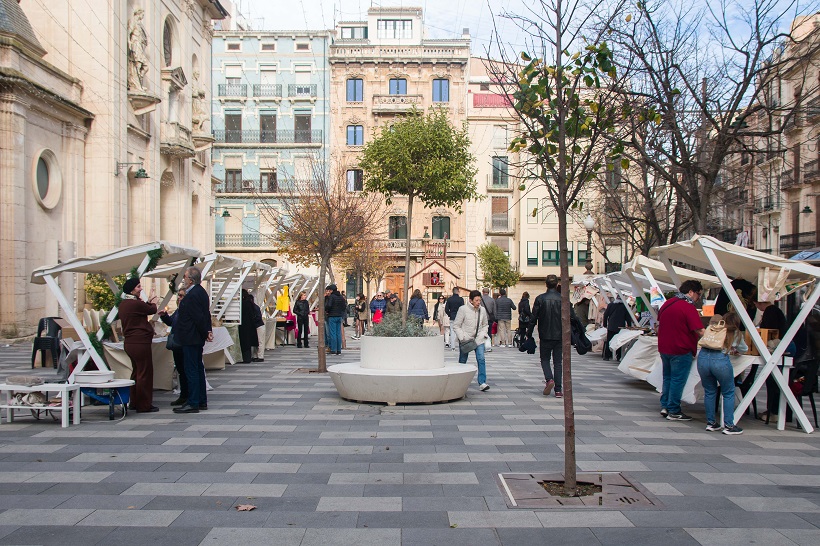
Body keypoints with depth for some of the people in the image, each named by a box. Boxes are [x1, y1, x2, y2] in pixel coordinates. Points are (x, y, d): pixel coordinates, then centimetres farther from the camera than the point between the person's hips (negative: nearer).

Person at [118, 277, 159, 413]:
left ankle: (135, 402, 27)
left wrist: (148, 303, 20)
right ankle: (144, 405, 2)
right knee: (145, 373, -3)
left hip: (130, 343, 10)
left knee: (136, 372, 19)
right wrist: (153, 303, 17)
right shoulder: (136, 304, -18)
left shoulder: (123, 304, 11)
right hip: (140, 342, -10)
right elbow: (152, 310, -3)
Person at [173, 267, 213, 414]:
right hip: (197, 338, 10)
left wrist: (205, 333, -10)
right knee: (198, 369, 15)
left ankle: (193, 403, -1)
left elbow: (199, 317, -21)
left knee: (191, 370, -5)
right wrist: (208, 331, 9)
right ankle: (202, 401, 22)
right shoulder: (201, 292, 12)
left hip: (190, 339, -10)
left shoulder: (192, 295, -20)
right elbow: (206, 315, 14)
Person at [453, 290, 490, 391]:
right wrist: (462, 337, -15)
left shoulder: (482, 310, 1)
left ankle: (482, 382, -8)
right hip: (465, 340, -3)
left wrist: (483, 334, 0)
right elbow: (456, 326, -7)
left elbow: (485, 325, 17)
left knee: (481, 359, -13)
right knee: (462, 362, 7)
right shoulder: (463, 309, -11)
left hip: (478, 339, 3)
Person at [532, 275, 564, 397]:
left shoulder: (540, 299, -6)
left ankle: (549, 379, -11)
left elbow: (534, 317, -4)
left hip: (545, 336, -1)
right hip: (559, 336, 1)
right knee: (558, 362, 8)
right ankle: (558, 390, 5)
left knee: (545, 359, 14)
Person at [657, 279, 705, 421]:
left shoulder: (667, 303, 8)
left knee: (667, 377, 18)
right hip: (681, 350, -8)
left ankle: (664, 406, 20)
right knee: (678, 380, 0)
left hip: (664, 348, 8)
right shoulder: (688, 307, -17)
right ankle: (673, 412, 6)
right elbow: (699, 331, -22)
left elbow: (659, 323, 20)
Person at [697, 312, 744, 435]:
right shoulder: (736, 334, 21)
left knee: (709, 392, 16)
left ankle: (711, 423, 21)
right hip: (720, 359, -3)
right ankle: (729, 425, 12)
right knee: (728, 393, 12)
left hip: (703, 356, 3)